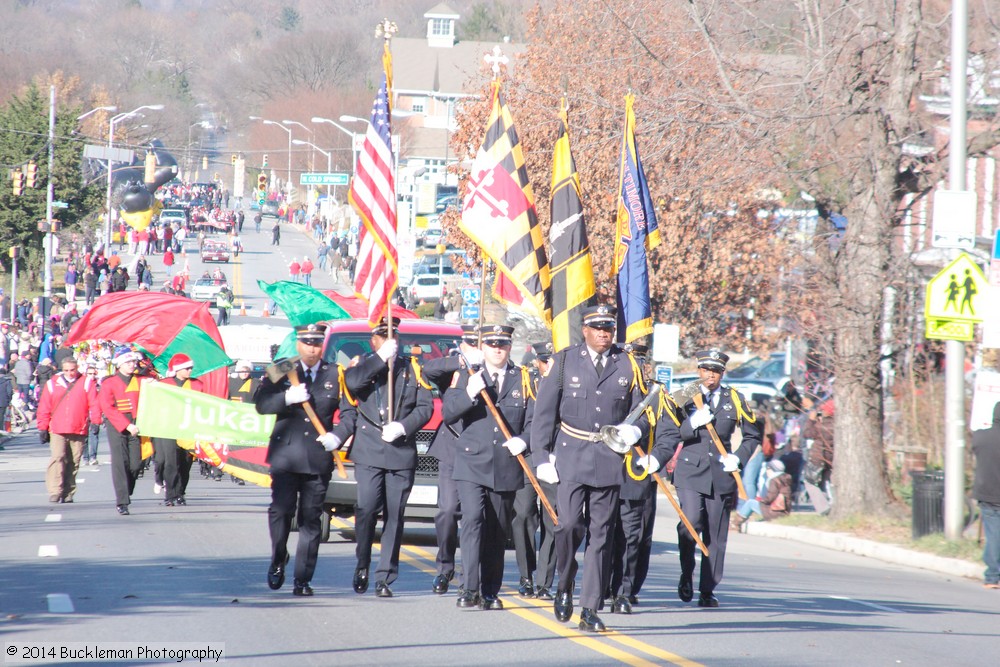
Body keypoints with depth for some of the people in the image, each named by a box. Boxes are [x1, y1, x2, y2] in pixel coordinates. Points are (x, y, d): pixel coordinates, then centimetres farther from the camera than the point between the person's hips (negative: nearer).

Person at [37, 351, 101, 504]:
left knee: (73, 463, 5)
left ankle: (68, 494, 14)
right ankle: (55, 492, -19)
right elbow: (44, 408, 9)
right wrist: (43, 428, 6)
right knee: (57, 458, -16)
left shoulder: (87, 383, 5)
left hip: (78, 432, 0)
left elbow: (94, 404, 1)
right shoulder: (52, 384, 8)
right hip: (57, 431, 0)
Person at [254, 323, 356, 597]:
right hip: (285, 454, -1)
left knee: (311, 518, 1)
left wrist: (337, 436, -12)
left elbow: (349, 413, 6)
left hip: (318, 458, 1)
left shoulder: (335, 375, 9)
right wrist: (288, 398, -18)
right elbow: (261, 403, -1)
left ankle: (303, 579, 5)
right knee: (281, 509, -11)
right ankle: (278, 560, 16)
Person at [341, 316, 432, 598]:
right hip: (369, 453, -1)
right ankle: (362, 566, 8)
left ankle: (385, 578, 2)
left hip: (402, 452, 1)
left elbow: (425, 407, 8)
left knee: (394, 516, -1)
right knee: (367, 509, -11)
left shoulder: (411, 369, 15)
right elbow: (352, 382, -12)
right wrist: (381, 358, -9)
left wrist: (403, 427, -8)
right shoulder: (363, 367, 11)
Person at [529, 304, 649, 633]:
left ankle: (591, 610, 4)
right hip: (571, 457, -2)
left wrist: (634, 430, -8)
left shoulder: (627, 365, 9)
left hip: (609, 458, 2)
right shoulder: (564, 361, 4)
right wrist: (542, 457, -3)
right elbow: (544, 412, 3)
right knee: (569, 525, -15)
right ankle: (564, 587, 12)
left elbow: (641, 411, 15)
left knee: (601, 535, 0)